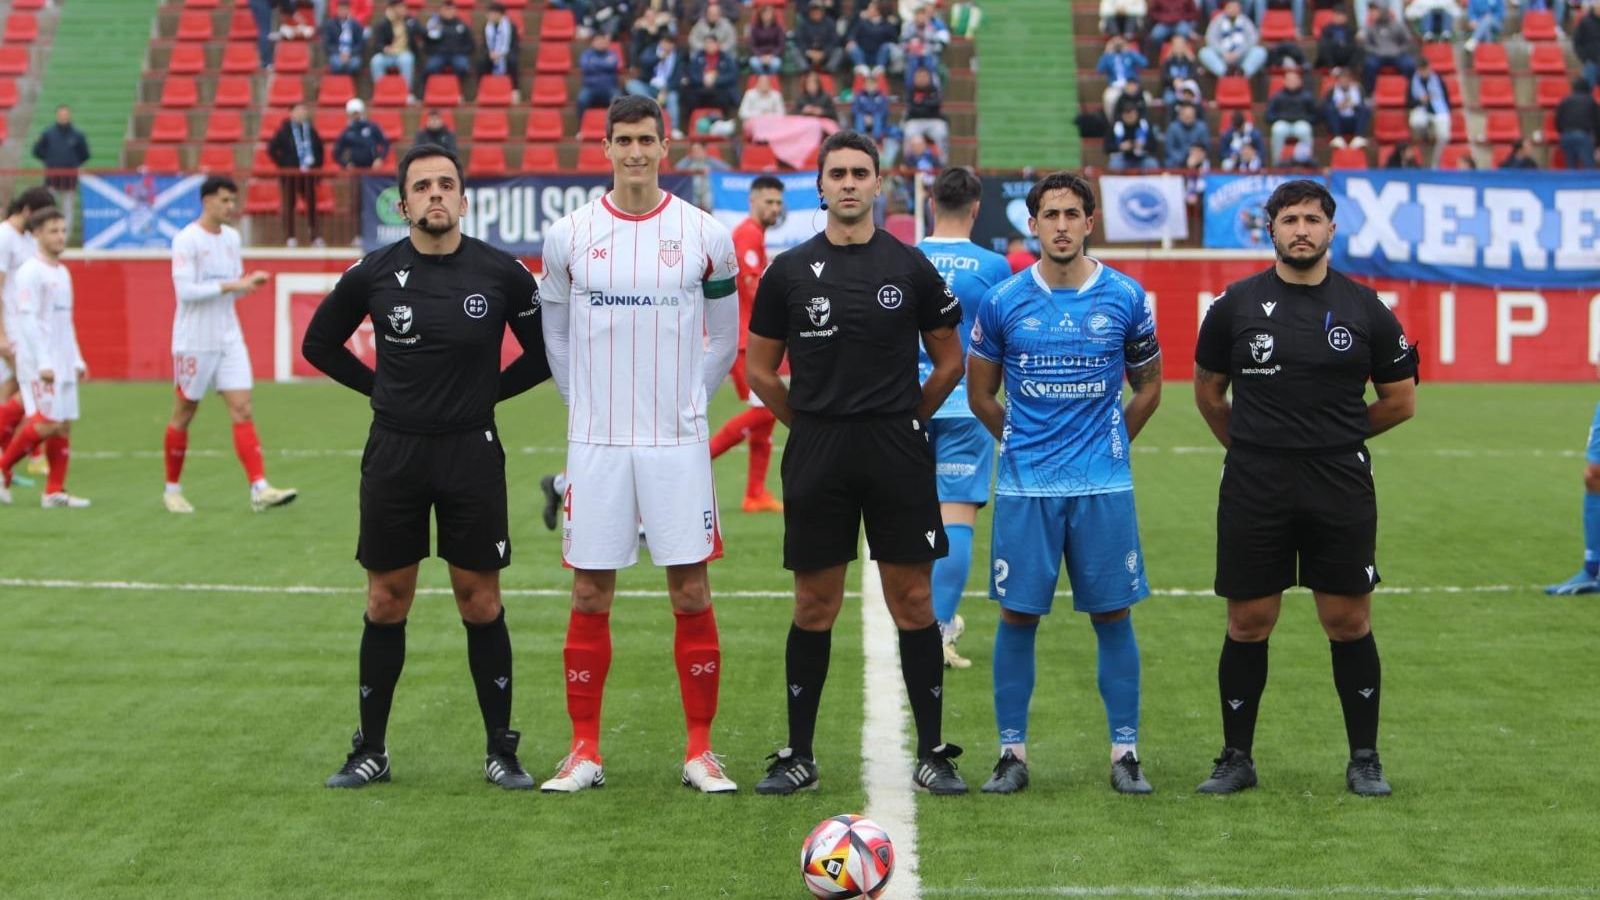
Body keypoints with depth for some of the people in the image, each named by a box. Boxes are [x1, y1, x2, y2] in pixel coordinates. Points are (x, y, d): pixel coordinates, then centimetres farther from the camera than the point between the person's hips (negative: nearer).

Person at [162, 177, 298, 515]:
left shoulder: (231, 237, 10)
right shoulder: (187, 240, -11)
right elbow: (185, 289, -20)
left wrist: (251, 282, -5)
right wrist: (229, 285, -22)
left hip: (229, 338, 6)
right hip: (194, 343, -6)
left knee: (243, 411, -6)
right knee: (183, 416, 6)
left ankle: (259, 489, -13)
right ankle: (172, 489, 20)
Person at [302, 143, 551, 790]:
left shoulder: (501, 272, -3)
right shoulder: (374, 272, -1)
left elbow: (545, 352, 9)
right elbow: (319, 342, 14)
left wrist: (488, 391, 4)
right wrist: (380, 387, 7)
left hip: (473, 451, -1)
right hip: (394, 452, 1)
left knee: (480, 602, 2)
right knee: (386, 603, 6)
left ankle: (501, 750, 12)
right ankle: (370, 750, 15)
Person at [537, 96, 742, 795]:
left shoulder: (704, 235, 1)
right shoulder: (569, 235, 2)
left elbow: (724, 338, 12)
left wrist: (683, 400, 10)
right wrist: (588, 405, 12)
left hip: (677, 443, -1)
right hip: (595, 444, 1)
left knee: (691, 592, -1)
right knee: (590, 595, 3)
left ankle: (700, 750, 8)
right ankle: (584, 750, 12)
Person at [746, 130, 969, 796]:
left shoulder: (911, 268, 3)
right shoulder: (789, 271, 4)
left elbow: (949, 362, 11)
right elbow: (760, 370, 11)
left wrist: (904, 420, 8)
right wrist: (811, 424, 8)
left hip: (898, 454, 0)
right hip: (816, 455, 0)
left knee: (913, 602, 1)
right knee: (814, 608, 5)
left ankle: (932, 753, 9)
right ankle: (798, 757, 12)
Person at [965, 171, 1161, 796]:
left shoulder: (1126, 299, 2)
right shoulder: (1003, 301, 1)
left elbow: (1148, 388, 14)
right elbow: (980, 394, 12)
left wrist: (1108, 445, 11)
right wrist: (1023, 444, 11)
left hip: (1104, 486, 0)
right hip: (1024, 487, 0)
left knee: (1113, 617, 2)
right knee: (1017, 616, 1)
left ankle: (1125, 754, 9)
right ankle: (1013, 753, 9)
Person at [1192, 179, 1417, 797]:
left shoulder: (1364, 309, 3)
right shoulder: (1237, 305, 3)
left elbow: (1400, 400, 11)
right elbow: (1208, 391, 15)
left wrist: (1335, 436, 10)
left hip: (1341, 488, 0)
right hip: (1253, 489, 0)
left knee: (1349, 624, 3)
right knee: (1248, 624, 4)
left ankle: (1364, 760, 14)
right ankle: (1236, 758, 15)